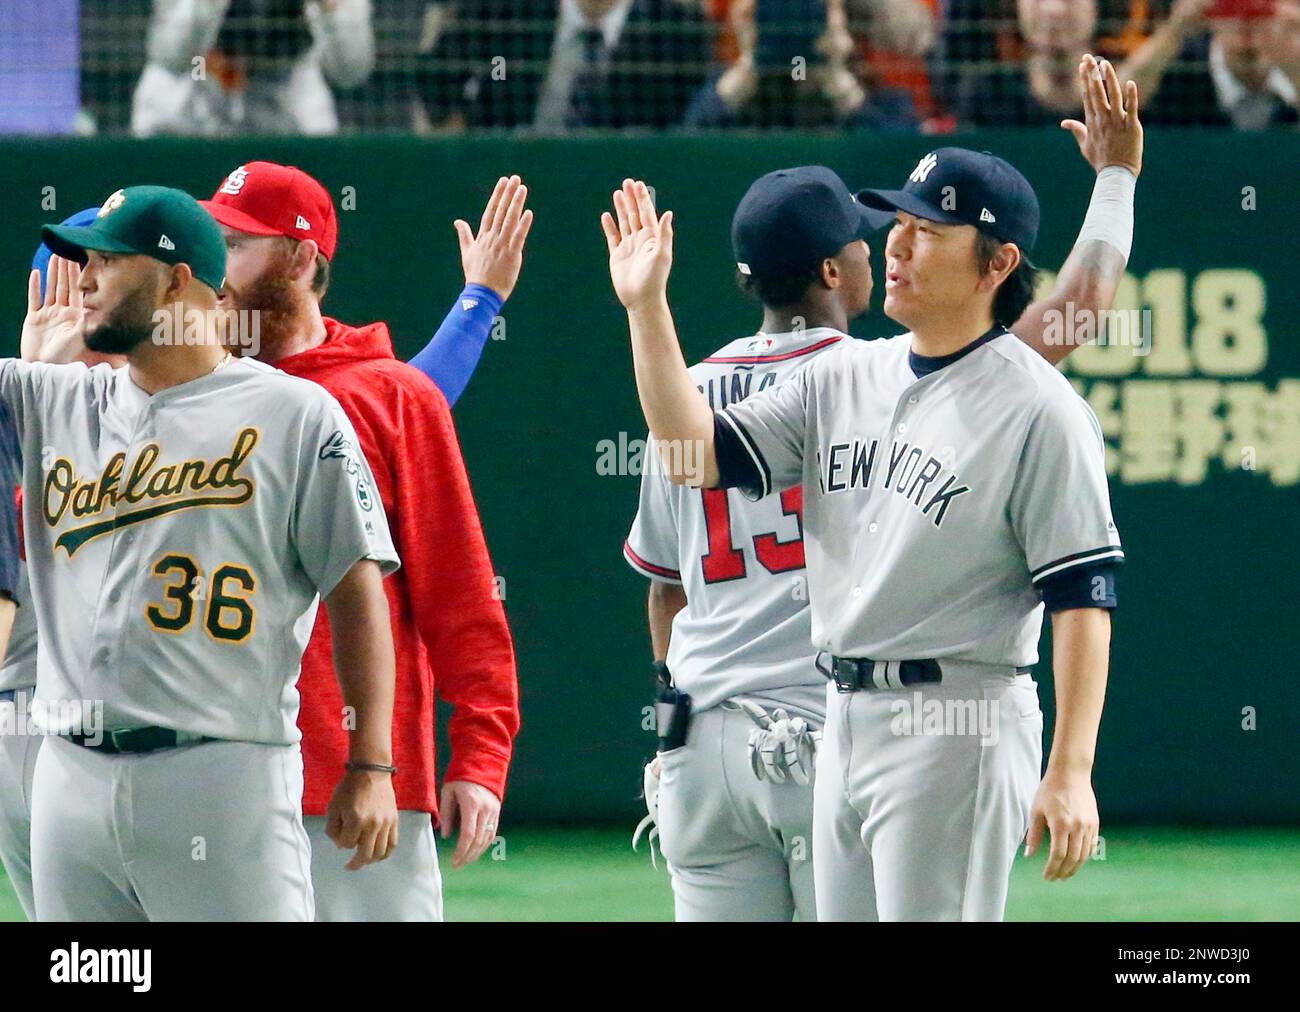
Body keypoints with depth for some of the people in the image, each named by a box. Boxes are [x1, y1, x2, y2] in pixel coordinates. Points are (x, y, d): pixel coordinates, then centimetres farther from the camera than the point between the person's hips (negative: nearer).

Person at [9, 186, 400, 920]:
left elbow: (358, 588, -2)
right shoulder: (52, 400, 16)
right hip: (72, 773, 5)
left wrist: (372, 767, -9)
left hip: (224, 775, -5)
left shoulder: (295, 414, 2)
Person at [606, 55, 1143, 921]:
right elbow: (700, 455, 9)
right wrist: (646, 306, 1)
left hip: (959, 729, -8)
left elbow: (1084, 599, -14)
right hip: (846, 720, 8)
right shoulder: (847, 377, 13)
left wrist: (1070, 772, -21)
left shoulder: (1039, 409, -10)